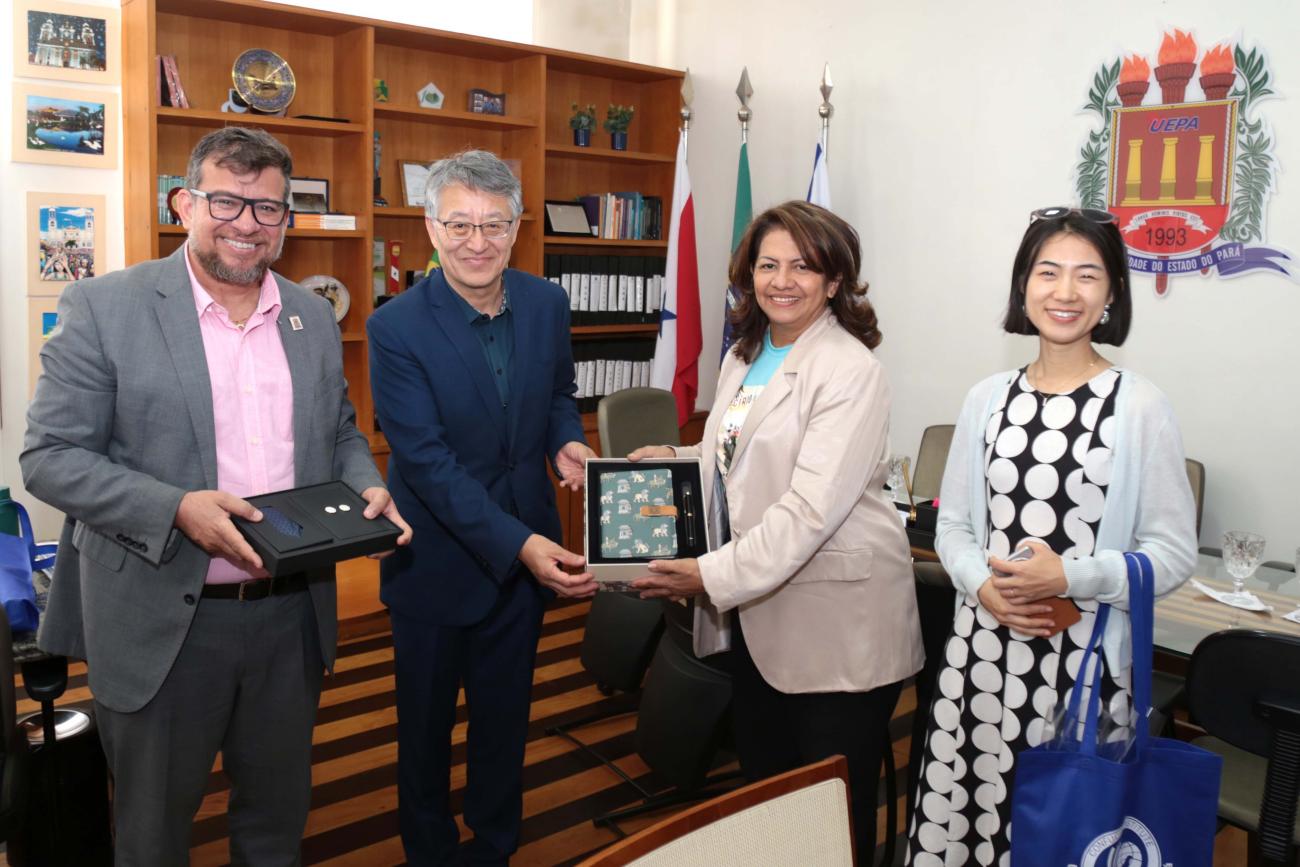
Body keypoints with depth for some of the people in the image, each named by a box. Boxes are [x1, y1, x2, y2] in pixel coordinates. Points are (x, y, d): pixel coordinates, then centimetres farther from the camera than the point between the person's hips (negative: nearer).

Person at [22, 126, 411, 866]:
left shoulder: (314, 317, 6)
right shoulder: (104, 307, -8)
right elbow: (50, 456, -9)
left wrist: (368, 488, -7)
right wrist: (176, 509, -24)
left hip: (292, 615, 4)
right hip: (163, 621, -3)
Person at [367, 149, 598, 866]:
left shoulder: (547, 304, -4)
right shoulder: (396, 328, -18)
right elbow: (427, 460, -23)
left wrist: (566, 442, -11)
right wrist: (518, 543, -31)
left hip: (527, 552, 4)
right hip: (438, 560, -3)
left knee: (505, 719, 21)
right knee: (426, 725, 18)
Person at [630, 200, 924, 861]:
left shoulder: (850, 372, -15)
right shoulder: (744, 356, 10)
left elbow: (812, 506, -23)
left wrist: (714, 576, -22)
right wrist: (679, 459, 4)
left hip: (837, 623, -7)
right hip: (757, 614, 8)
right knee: (762, 788, 21)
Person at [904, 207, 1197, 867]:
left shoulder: (1139, 406, -5)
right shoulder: (988, 399, 6)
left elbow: (1173, 553, -3)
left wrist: (1069, 577, -16)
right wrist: (985, 586, -8)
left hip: (1085, 660, -3)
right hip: (984, 649, 3)